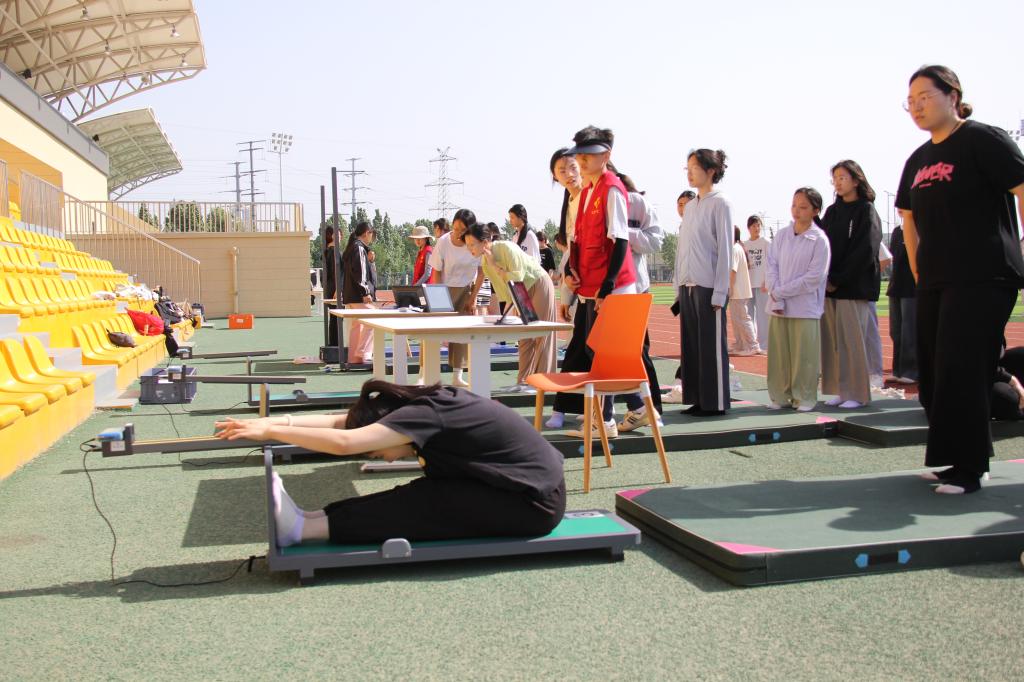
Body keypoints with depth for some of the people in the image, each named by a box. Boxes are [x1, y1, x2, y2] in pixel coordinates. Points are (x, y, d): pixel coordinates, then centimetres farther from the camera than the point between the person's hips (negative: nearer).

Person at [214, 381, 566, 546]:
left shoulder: (427, 414, -23)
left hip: (536, 503, -9)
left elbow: (344, 442, -31)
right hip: (517, 487, 9)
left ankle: (302, 528, -13)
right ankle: (307, 519, -7)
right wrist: (275, 421, -8)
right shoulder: (428, 401, 2)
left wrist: (269, 431, -23)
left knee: (421, 506, -14)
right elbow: (340, 421, 0)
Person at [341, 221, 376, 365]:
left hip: (350, 295, 10)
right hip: (359, 295, -10)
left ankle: (353, 358, 12)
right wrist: (365, 292, -20)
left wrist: (368, 260, 21)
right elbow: (359, 272, -19)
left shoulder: (351, 248, 19)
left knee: (356, 325, 11)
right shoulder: (359, 248, -12)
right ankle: (363, 355, -13)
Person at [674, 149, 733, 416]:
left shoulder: (720, 204, -5)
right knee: (691, 345, 8)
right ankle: (697, 399, 16)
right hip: (688, 286, 7)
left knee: (712, 345, -2)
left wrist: (720, 292, -14)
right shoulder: (690, 206, 15)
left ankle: (715, 402, 5)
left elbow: (725, 250, -10)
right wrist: (678, 287, 12)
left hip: (710, 287, -7)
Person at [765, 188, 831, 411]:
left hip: (805, 308, -4)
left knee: (804, 356, 0)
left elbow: (814, 277, -10)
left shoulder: (819, 240, -4)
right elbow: (770, 267, 3)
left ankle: (805, 398, 11)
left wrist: (780, 292, -10)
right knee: (778, 354, 7)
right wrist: (777, 299, -9)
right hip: (779, 307, 4)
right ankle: (780, 396, 17)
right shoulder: (781, 236, 8)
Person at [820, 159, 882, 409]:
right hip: (830, 286, 6)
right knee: (833, 341, 4)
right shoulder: (832, 211, 16)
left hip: (854, 287, -6)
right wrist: (826, 278, -4)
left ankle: (857, 393, 1)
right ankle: (839, 390, 11)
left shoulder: (866, 210, -1)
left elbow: (865, 251, -9)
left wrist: (837, 280, -12)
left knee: (853, 340, -6)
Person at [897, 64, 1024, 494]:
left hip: (982, 278, -8)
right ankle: (951, 458, 21)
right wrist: (918, 271, 18)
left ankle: (968, 468, -1)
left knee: (962, 371, -10)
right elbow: (909, 217, 26)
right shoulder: (918, 160, 16)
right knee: (933, 375, 8)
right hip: (934, 282, 8)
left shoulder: (983, 139, -6)